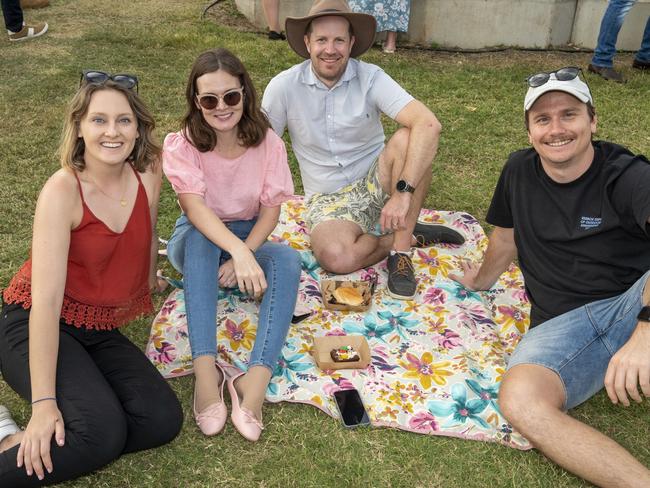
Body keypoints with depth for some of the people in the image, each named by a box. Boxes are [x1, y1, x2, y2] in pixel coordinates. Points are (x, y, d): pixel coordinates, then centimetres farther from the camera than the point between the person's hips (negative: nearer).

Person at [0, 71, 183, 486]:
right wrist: (43, 402, -28)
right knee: (104, 431, -27)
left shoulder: (148, 173, -7)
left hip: (100, 330, 6)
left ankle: (35, 448, -4)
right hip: (35, 328, -6)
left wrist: (148, 286, 30)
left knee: (163, 421, -12)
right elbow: (46, 300, -26)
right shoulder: (63, 191, -21)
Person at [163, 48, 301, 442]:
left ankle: (256, 380, -46)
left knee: (288, 259, -32)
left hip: (248, 239, 2)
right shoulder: (182, 145, -17)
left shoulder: (267, 143, -10)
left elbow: (270, 211, -12)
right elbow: (195, 207, -33)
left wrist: (242, 257, -29)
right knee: (200, 238, -38)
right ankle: (205, 368, -47)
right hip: (197, 241, -1)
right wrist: (237, 251, -51)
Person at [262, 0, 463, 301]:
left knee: (408, 139, -30)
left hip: (375, 182, 1)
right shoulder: (283, 87, -10)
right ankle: (411, 236, -4)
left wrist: (403, 192, -38)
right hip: (327, 198, 0)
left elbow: (428, 124, -28)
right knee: (335, 257, -33)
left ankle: (400, 251, -19)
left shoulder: (371, 78, -13)